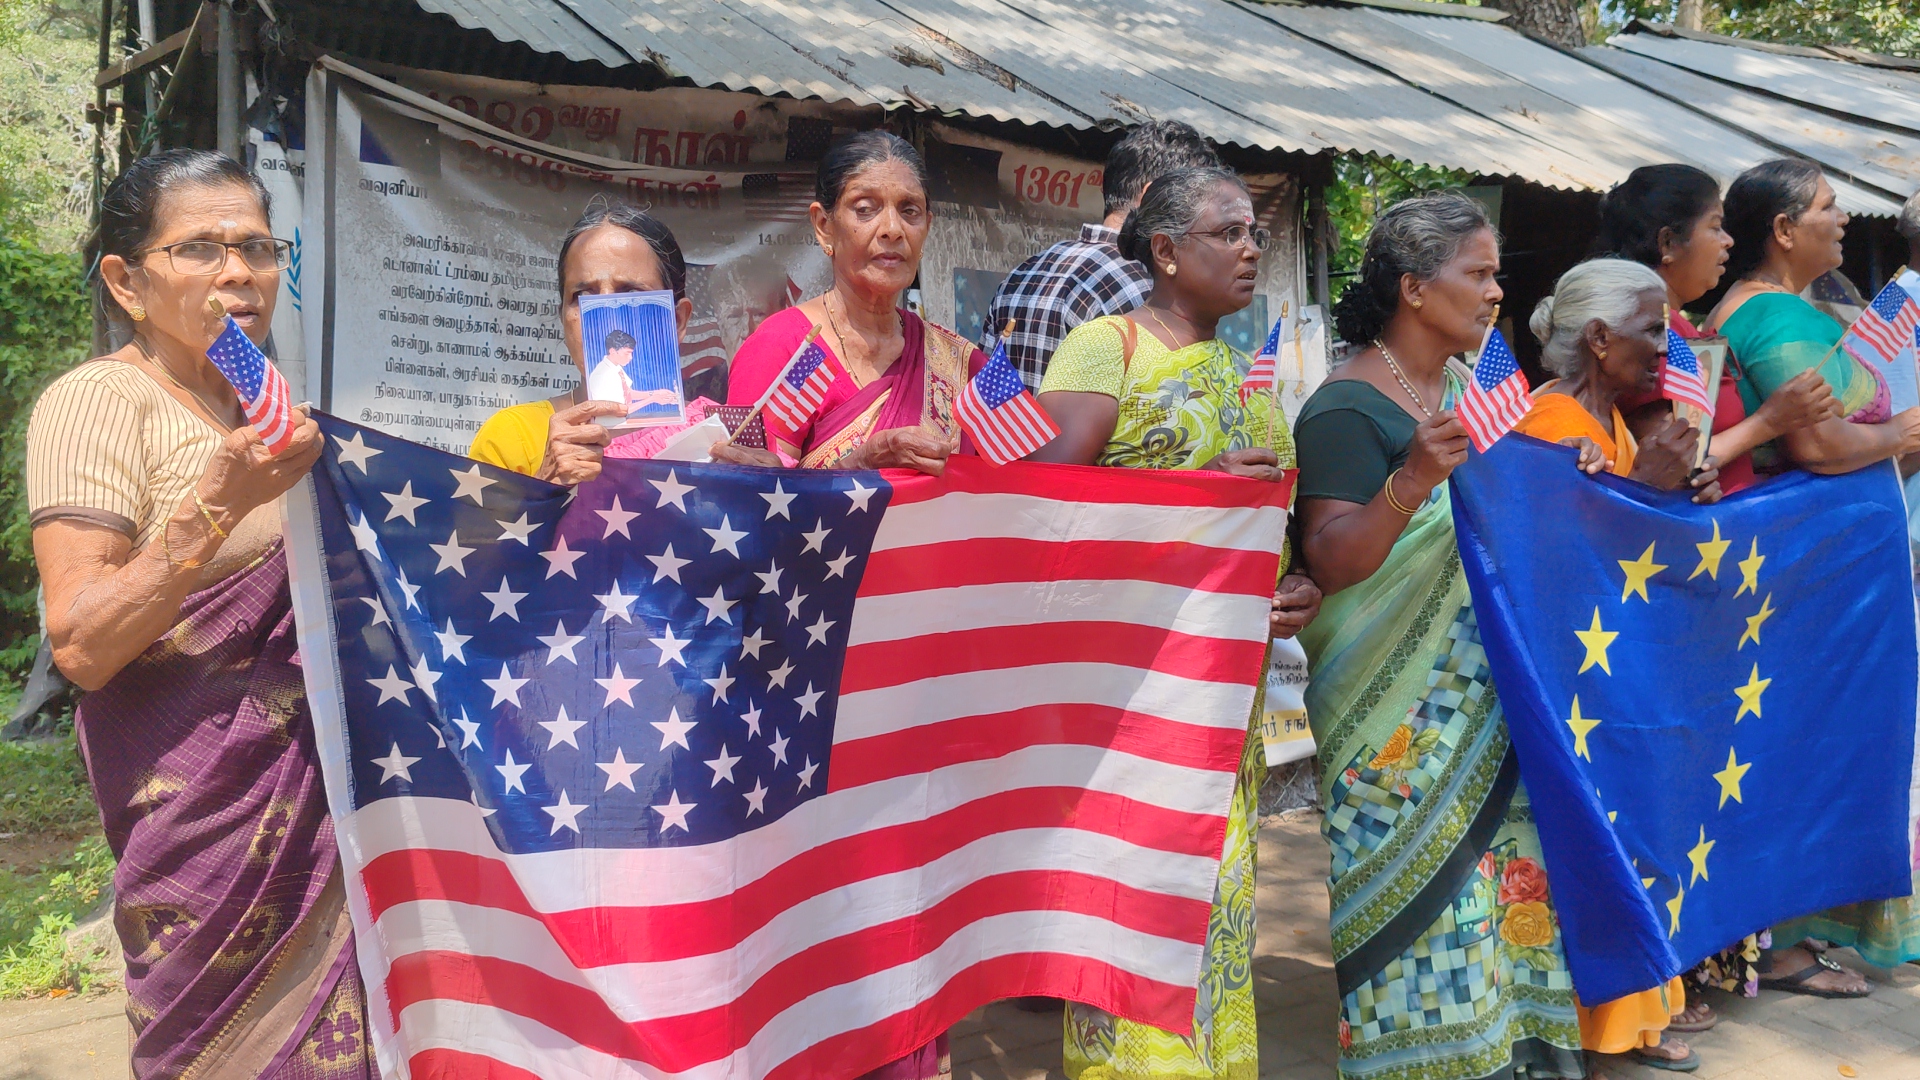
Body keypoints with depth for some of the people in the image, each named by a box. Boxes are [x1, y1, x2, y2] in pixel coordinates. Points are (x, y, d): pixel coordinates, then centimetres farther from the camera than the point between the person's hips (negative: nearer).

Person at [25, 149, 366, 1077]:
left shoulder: (259, 403, 15)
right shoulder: (94, 402, -9)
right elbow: (79, 646, -18)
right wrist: (218, 503, -26)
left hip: (302, 783, 7)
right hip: (202, 804, -7)